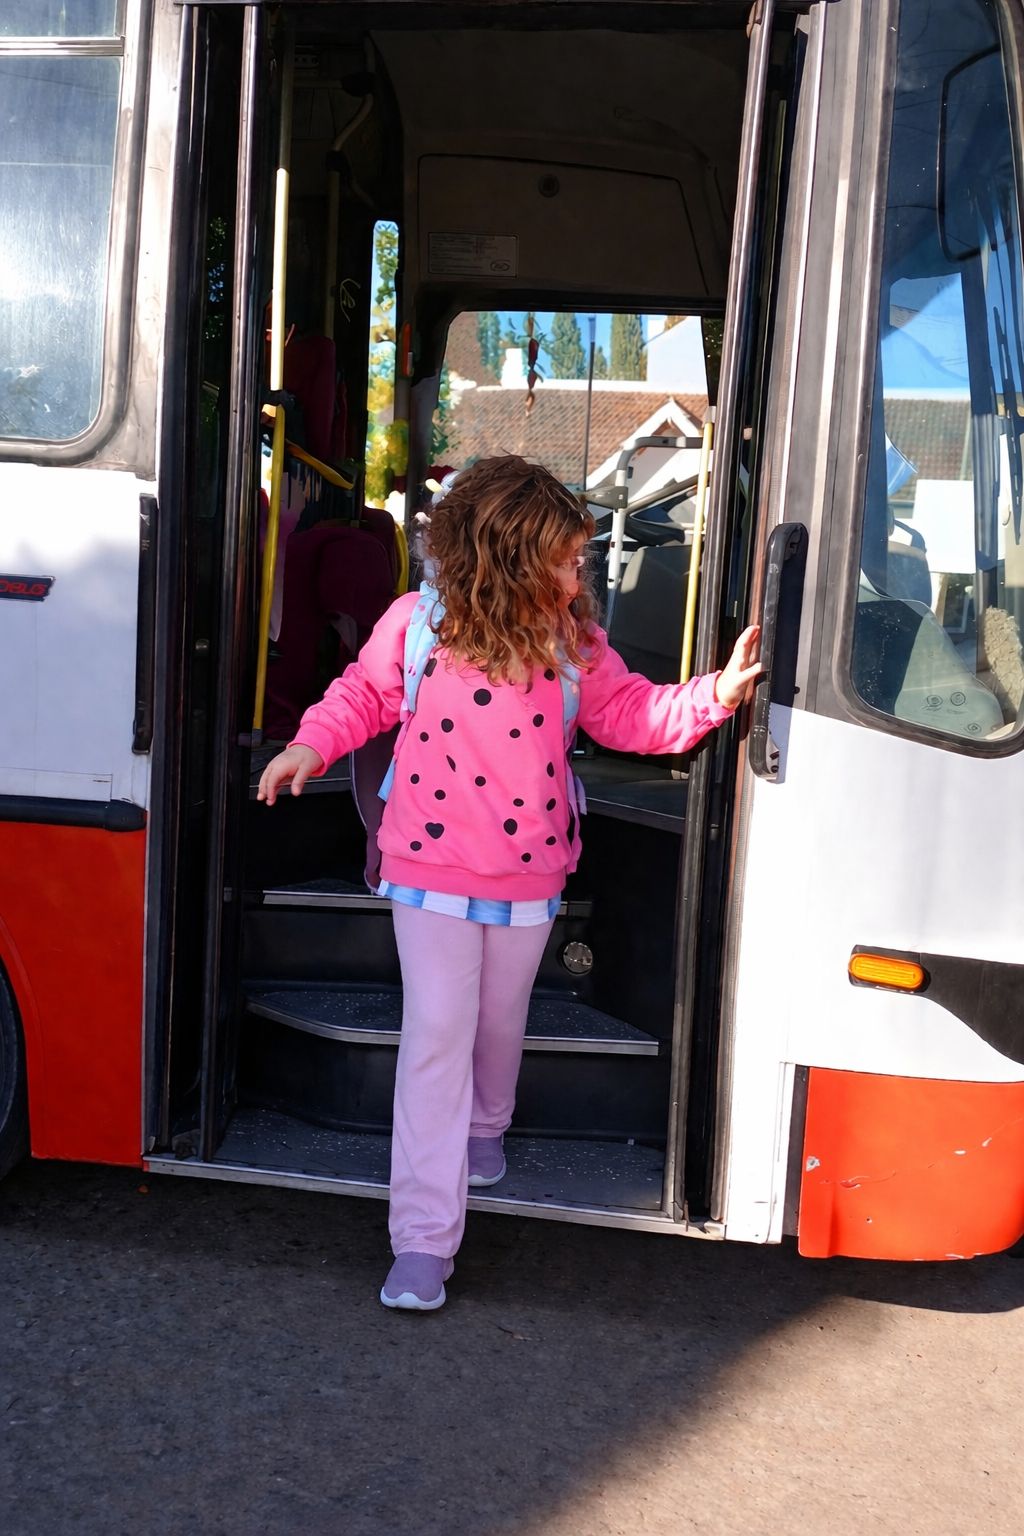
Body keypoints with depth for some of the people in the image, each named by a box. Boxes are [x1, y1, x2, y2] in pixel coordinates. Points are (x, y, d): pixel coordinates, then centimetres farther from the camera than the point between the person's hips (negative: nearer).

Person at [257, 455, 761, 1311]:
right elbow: (364, 695, 4)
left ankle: (483, 1128, 54)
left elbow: (626, 712, 3)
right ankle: (424, 1239, 2)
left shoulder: (573, 641, -3)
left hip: (529, 876, 3)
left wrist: (713, 696, -7)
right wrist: (312, 745, -9)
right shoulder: (416, 624, -10)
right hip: (432, 870, -3)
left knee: (498, 1023, 20)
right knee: (436, 1034, -5)